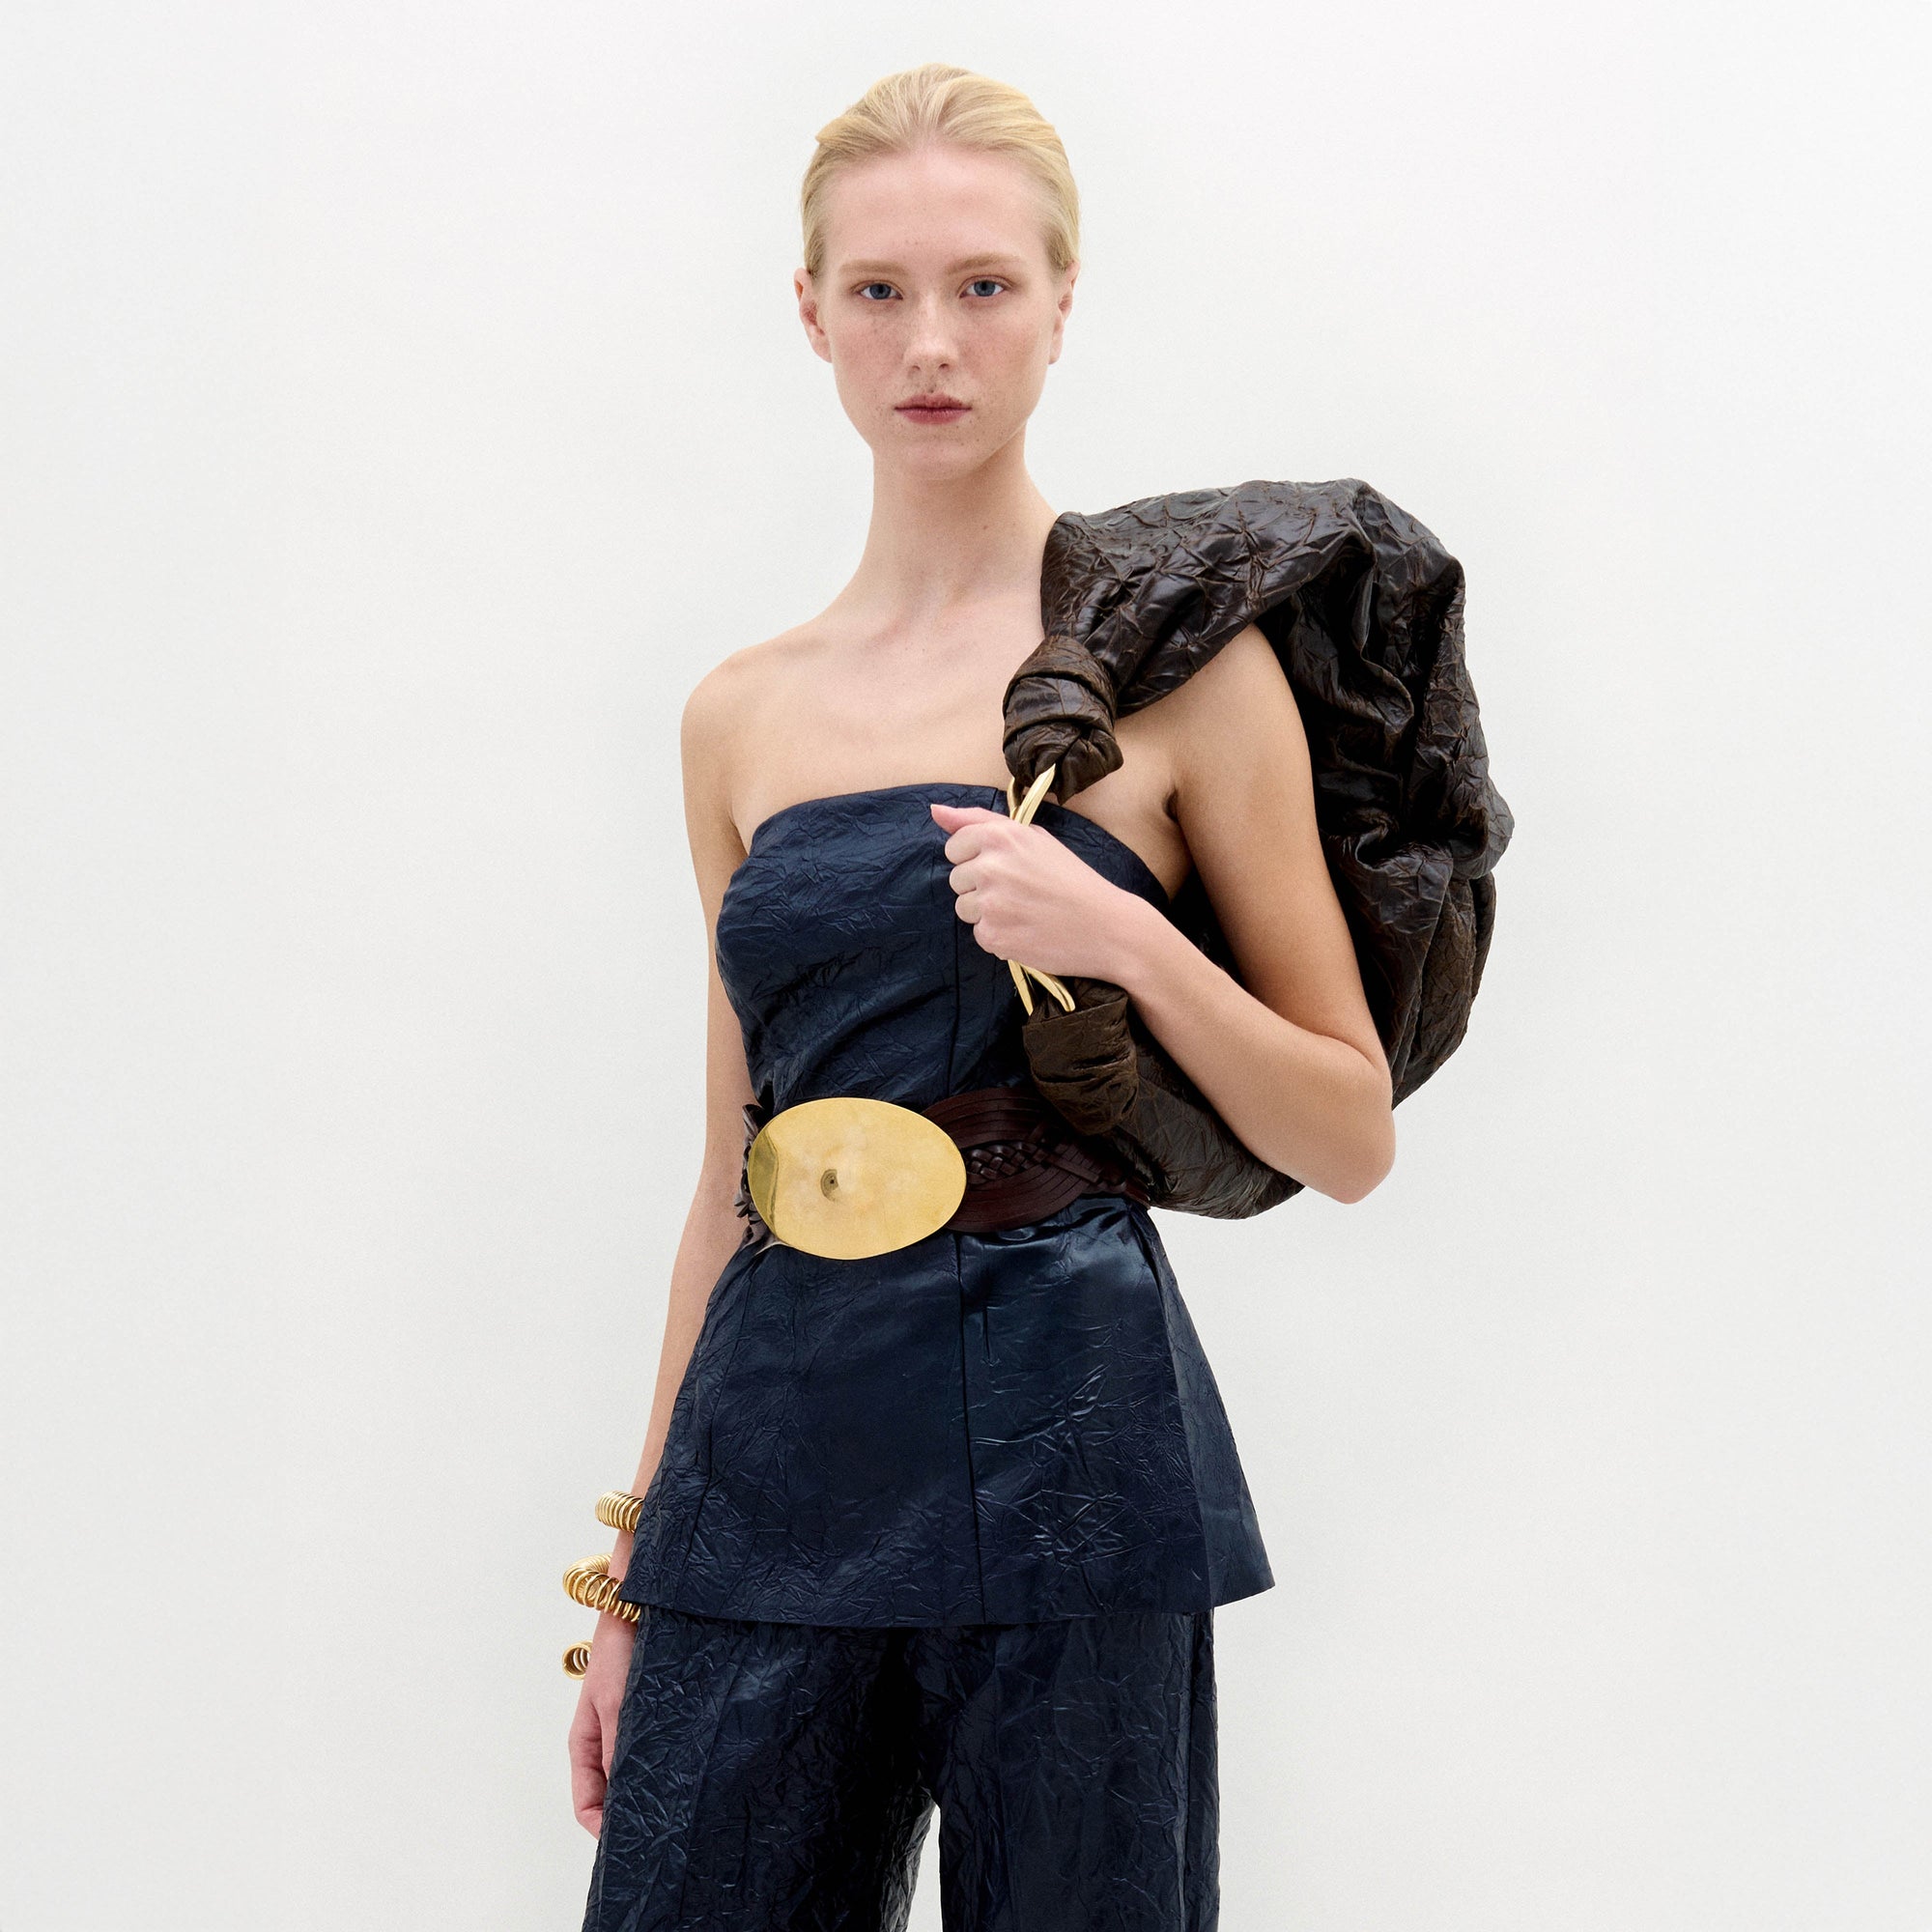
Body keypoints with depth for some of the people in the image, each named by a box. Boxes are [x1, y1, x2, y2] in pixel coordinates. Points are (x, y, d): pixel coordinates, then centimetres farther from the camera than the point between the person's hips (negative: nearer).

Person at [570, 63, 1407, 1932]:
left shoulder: (1173, 657, -1)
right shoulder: (744, 716, 10)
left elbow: (1351, 1136, 1)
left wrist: (1125, 938, -15)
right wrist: (635, 1577, 16)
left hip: (1059, 1429, -3)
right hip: (777, 1443, 4)